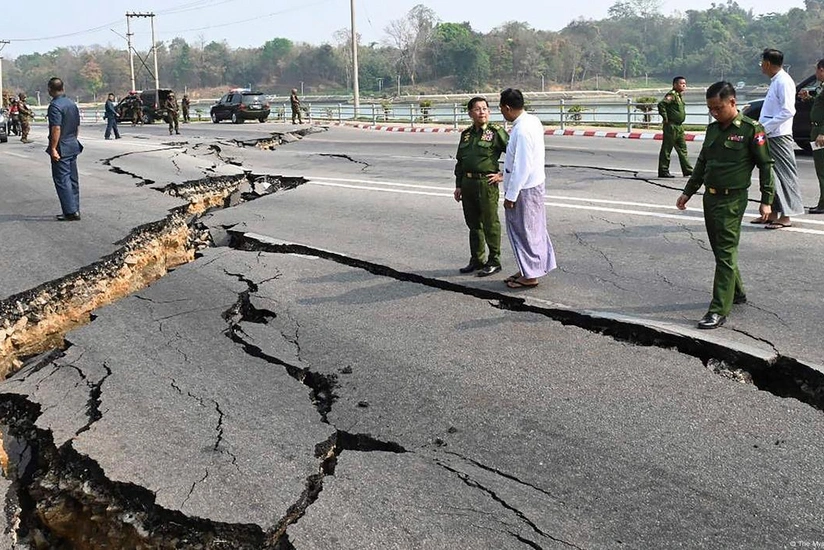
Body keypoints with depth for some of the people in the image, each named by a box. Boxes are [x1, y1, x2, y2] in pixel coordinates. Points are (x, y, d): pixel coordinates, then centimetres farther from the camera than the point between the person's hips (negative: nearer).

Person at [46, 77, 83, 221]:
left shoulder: (55, 106, -16)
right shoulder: (72, 104, 10)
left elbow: (56, 129, -23)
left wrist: (53, 148, -21)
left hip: (61, 149, -8)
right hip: (73, 146, 8)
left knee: (62, 180, -4)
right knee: (73, 179, 13)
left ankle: (71, 212, -7)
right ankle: (75, 209, 18)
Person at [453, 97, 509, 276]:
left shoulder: (496, 132, -5)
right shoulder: (466, 134, 13)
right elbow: (459, 161, 18)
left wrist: (503, 176, -8)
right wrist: (458, 186, 14)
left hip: (487, 183, -6)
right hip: (467, 183, 6)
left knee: (490, 224, 0)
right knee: (473, 224, 13)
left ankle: (494, 261, 9)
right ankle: (476, 260, 24)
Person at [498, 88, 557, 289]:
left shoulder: (522, 130, -25)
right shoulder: (533, 121, 6)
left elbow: (522, 167, -26)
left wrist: (511, 195, -19)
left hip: (524, 188, -10)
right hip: (534, 183, 10)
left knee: (524, 230, 2)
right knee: (532, 229, 18)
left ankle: (530, 275, 13)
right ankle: (528, 269, 30)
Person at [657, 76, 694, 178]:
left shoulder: (679, 95, 15)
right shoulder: (671, 95, -14)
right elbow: (661, 104, -27)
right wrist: (665, 118, -22)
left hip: (679, 126, 9)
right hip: (671, 126, -9)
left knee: (682, 148, 10)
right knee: (667, 149, -3)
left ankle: (687, 170, 14)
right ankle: (663, 171, 2)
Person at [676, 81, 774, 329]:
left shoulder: (751, 129, -9)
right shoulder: (713, 129, 11)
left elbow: (765, 165, -6)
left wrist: (766, 200, -8)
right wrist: (688, 192, 21)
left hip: (732, 200, -7)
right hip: (710, 197, 7)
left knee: (726, 253, -8)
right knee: (720, 250, 15)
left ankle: (719, 311, -8)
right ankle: (737, 293, 33)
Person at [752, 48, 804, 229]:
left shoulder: (784, 82, -14)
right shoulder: (775, 81, 16)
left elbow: (788, 111, -22)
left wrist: (765, 128, -20)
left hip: (779, 136, -10)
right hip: (769, 136, 10)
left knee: (785, 175, -5)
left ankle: (786, 216, -2)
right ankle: (773, 212, 20)